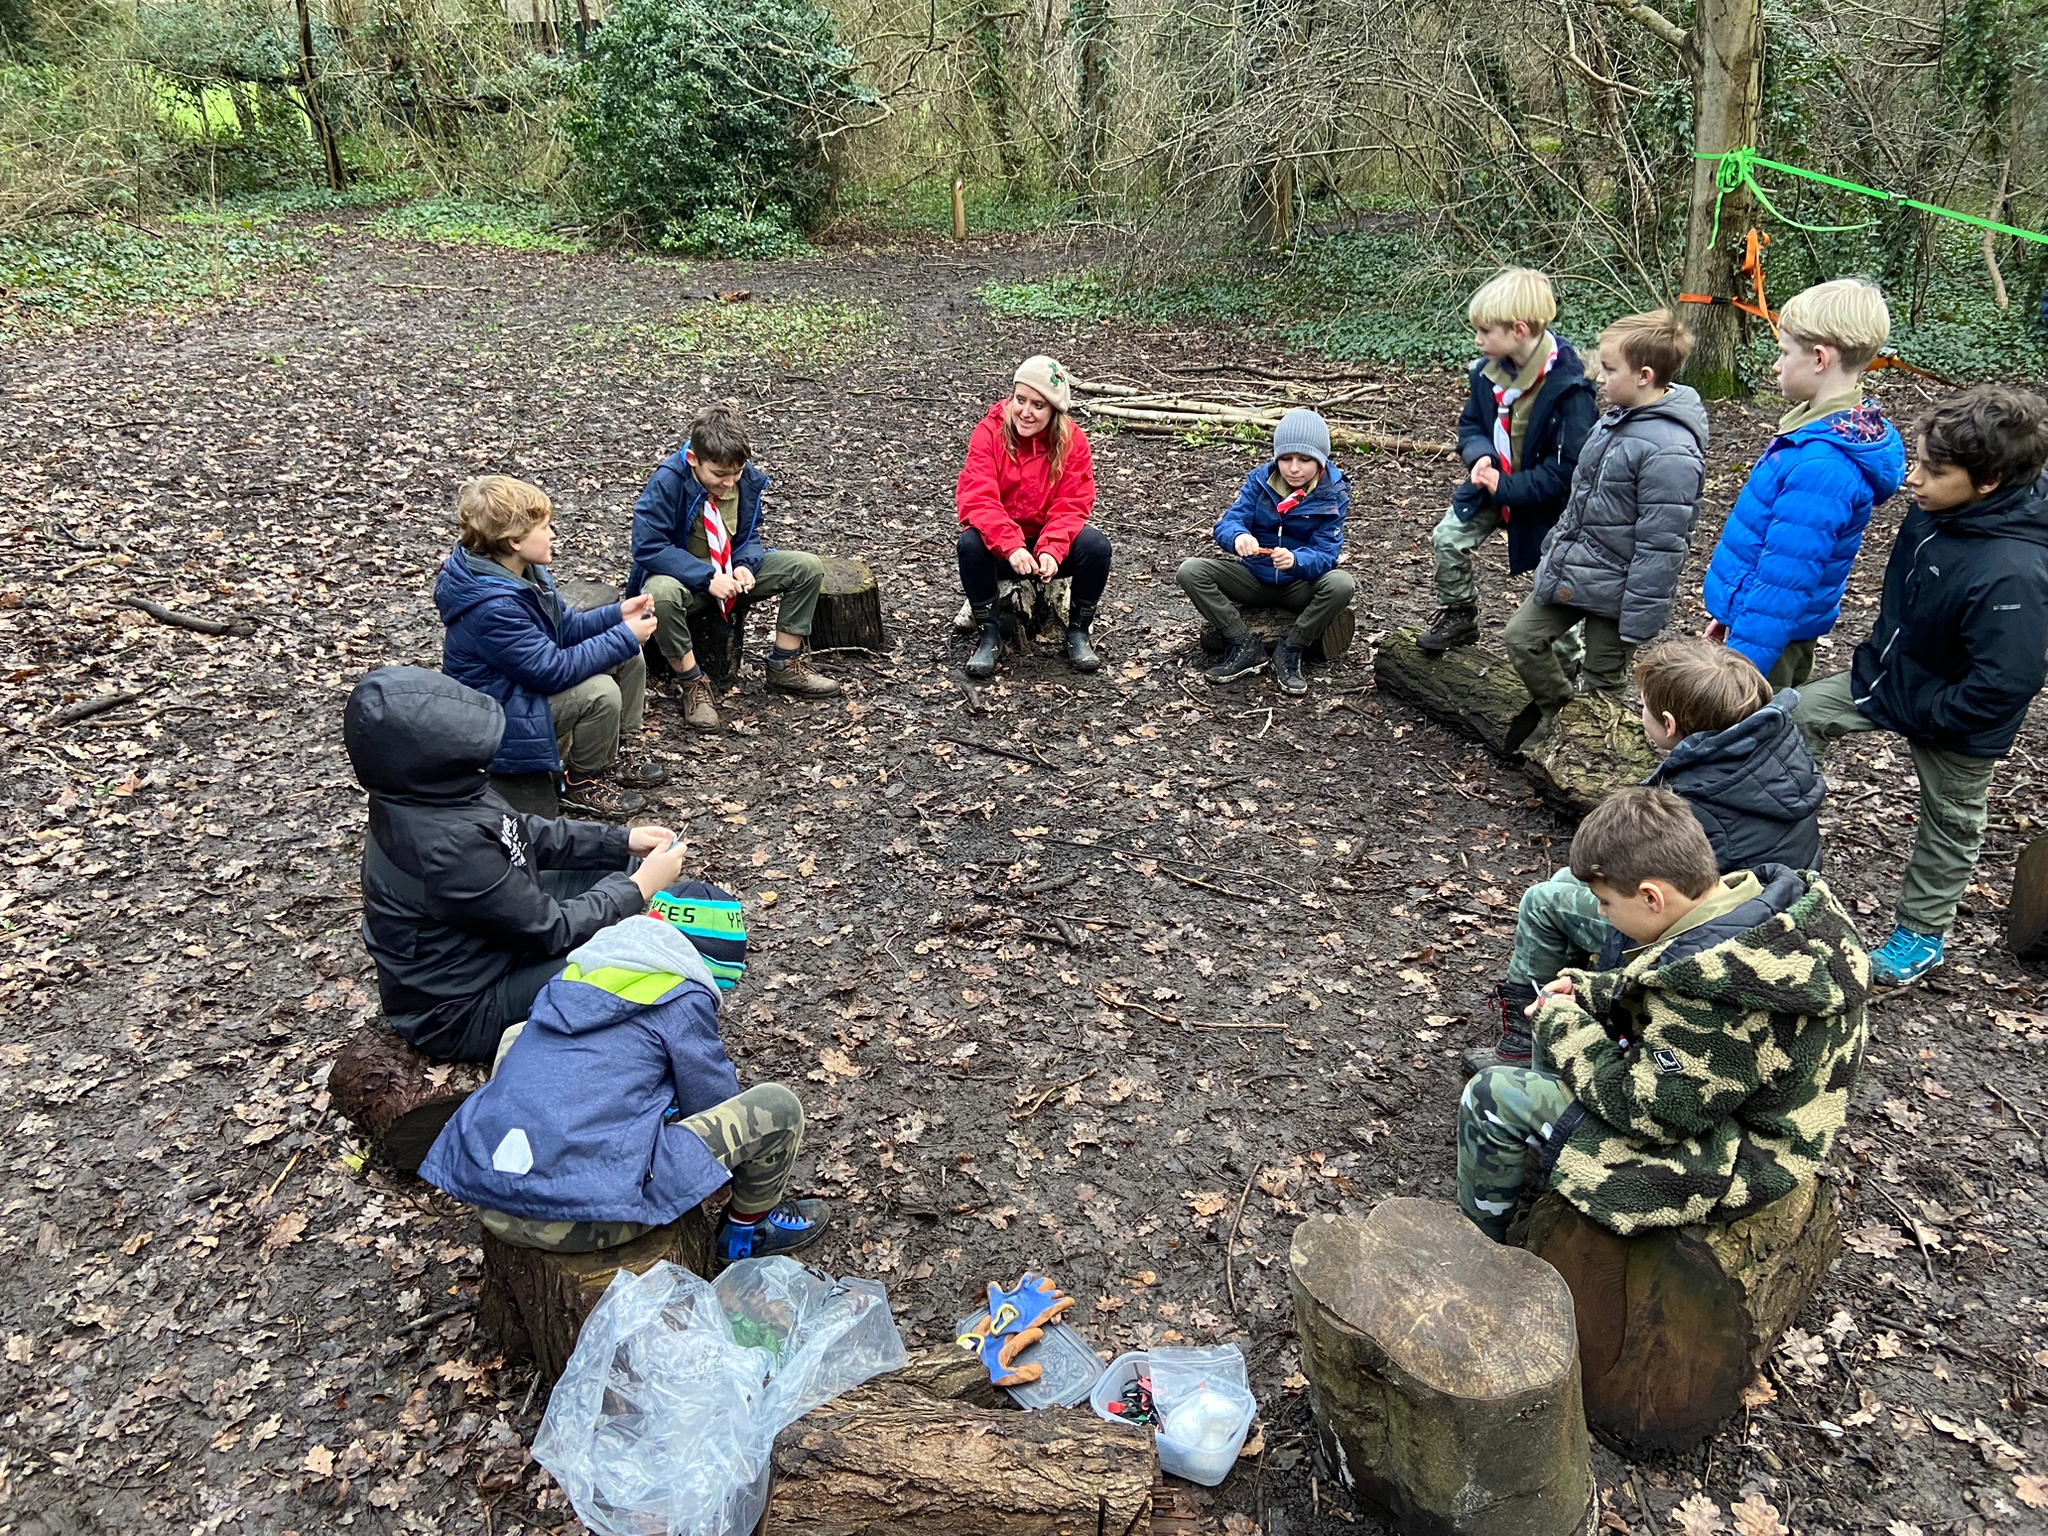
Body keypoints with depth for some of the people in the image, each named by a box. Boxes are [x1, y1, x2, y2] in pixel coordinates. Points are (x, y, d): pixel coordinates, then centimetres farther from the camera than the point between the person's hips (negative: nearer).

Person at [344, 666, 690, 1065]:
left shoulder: (426, 793, -10)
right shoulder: (448, 845, -36)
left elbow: (529, 835, 6)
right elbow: (552, 929, -25)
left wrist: (622, 841, 0)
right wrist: (639, 886, -14)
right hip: (463, 1015, -9)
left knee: (613, 868, 10)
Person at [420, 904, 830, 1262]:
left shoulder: (571, 980, 19)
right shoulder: (681, 1000, 1)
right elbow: (715, 1104, 12)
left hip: (488, 1203, 7)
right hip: (588, 1216, -7)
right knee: (777, 1105, 1)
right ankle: (747, 1229, 28)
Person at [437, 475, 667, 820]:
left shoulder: (523, 571, -2)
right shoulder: (492, 607, -32)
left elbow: (565, 627, 10)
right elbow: (553, 670, -31)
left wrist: (618, 614, -6)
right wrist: (624, 637, -25)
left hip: (531, 680, 10)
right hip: (500, 712, -10)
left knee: (628, 658, 5)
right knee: (601, 691, -29)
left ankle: (608, 760, 16)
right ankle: (583, 782, -4)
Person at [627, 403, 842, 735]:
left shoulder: (749, 477, -9)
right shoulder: (667, 482, -24)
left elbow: (749, 534, 3)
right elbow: (648, 546, -27)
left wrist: (745, 566, -20)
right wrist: (708, 578, -34)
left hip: (731, 573, 5)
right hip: (685, 576, -5)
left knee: (808, 567, -11)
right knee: (660, 593, -41)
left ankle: (785, 665, 1)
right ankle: (691, 681, -18)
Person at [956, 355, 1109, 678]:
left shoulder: (1072, 440, -8)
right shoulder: (989, 433, -13)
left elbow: (1072, 505, -13)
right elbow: (977, 499, -24)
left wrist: (1052, 551, -32)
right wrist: (1012, 547, -39)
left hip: (1050, 545, 1)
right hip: (999, 544, -1)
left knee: (1096, 545, -26)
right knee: (970, 544, -33)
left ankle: (1078, 632, -5)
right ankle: (988, 635, -15)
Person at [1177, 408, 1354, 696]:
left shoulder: (1333, 496, -12)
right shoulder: (1260, 480, -6)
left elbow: (1326, 554, -20)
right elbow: (1227, 523, -15)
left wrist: (1295, 561, -44)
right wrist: (1238, 536, -42)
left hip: (1302, 584, -2)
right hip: (1255, 577, 2)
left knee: (1341, 584, -35)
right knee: (1191, 571, -20)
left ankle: (1290, 651, -16)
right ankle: (1245, 646, -17)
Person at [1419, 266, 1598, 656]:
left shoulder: (1568, 387, -28)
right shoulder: (1489, 371, -7)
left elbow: (1566, 470, -26)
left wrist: (1506, 489, -27)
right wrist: (1480, 456, -19)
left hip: (1545, 498, -6)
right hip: (1495, 481, 6)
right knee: (1447, 537, -1)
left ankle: (1569, 661, 19)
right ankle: (1458, 615, 20)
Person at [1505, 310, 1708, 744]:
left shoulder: (1669, 449, -27)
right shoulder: (1617, 417, 2)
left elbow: (1660, 545, -25)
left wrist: (1637, 622, -22)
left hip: (1613, 586, -8)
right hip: (1570, 567, 8)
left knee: (1601, 680, 10)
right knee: (1521, 638, 14)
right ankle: (1558, 712, 35)